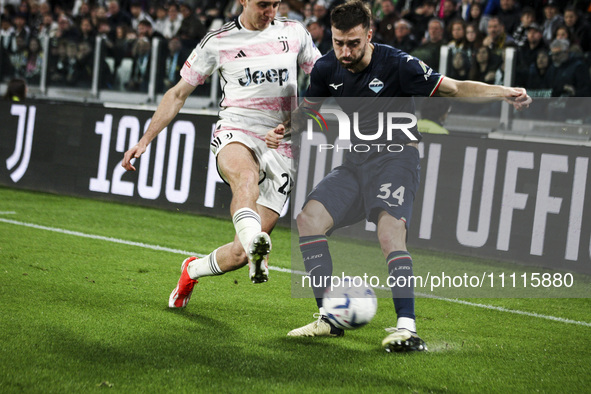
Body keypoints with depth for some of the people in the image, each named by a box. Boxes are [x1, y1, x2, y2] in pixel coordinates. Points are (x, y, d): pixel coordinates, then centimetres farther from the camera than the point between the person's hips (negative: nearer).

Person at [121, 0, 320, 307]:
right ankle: (252, 237, -68)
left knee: (242, 252, -6)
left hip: (281, 149, 2)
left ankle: (192, 270, 22)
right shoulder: (218, 41, 4)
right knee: (247, 175, -42)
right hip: (236, 134, -2)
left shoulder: (294, 32, 9)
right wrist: (145, 139, 6)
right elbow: (179, 93, 11)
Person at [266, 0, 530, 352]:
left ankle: (408, 328, -34)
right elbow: (309, 107, 18)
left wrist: (504, 93, -29)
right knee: (309, 218, -10)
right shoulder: (327, 68, -1)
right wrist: (284, 130, -2)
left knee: (390, 233, -29)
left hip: (397, 157, -6)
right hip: (357, 161, 6)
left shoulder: (397, 64, -17)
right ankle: (330, 318, -2)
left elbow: (455, 88, -15)